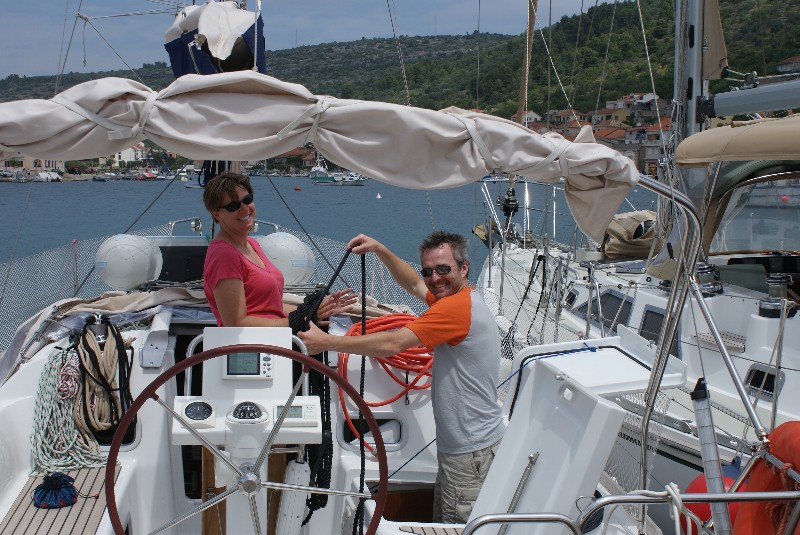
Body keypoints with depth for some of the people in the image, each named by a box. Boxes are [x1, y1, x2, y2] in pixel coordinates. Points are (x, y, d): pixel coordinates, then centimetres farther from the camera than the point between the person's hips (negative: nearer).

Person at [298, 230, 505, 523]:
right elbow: (414, 284, 25)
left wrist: (326, 342, -19)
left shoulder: (457, 307, -21)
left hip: (470, 453, -10)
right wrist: (380, 250, 13)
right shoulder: (463, 298, 11)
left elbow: (392, 344, -25)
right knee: (443, 522, 18)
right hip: (459, 445, 10)